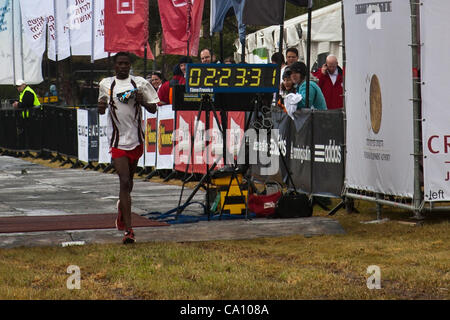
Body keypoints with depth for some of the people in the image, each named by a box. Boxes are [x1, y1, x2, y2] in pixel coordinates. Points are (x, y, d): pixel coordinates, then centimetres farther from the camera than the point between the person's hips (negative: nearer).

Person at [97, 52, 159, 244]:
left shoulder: (140, 83, 3)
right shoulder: (105, 84, 7)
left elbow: (153, 109, 6)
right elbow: (102, 111, 20)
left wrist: (141, 100, -13)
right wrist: (101, 106, -3)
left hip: (136, 139, 1)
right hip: (117, 140, -1)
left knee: (128, 181, 15)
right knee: (125, 182, -13)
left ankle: (122, 207, 48)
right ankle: (128, 230, -16)